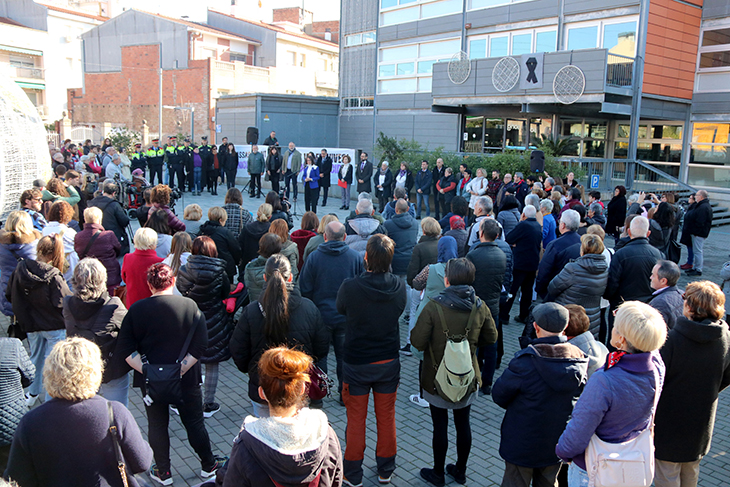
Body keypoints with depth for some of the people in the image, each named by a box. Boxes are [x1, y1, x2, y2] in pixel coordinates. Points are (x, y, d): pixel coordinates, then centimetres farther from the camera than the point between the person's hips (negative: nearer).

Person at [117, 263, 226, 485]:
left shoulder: (136, 309, -8)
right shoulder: (189, 305, -11)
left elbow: (125, 349, -9)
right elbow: (200, 345, -15)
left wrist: (146, 371, -12)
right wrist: (180, 370, -13)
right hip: (186, 381, 0)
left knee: (157, 425, 17)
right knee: (194, 422, 16)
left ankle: (163, 472, 30)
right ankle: (208, 465, 31)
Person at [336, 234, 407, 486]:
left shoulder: (350, 287, -22)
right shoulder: (399, 287, -13)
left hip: (356, 363, -2)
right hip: (389, 361, 3)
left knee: (356, 419, 12)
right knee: (386, 417, 17)